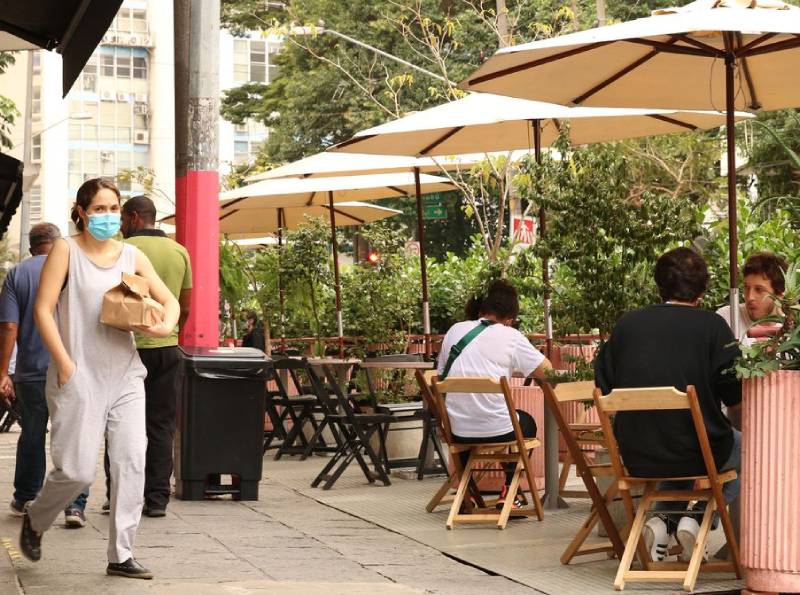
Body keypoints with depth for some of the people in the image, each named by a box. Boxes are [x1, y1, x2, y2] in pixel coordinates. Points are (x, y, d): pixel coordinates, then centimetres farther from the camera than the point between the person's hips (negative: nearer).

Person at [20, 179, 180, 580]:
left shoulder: (132, 255, 10)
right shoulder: (67, 250, -2)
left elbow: (169, 300, 13)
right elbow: (42, 310, -8)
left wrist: (166, 325, -11)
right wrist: (65, 365, -15)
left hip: (126, 375, 5)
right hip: (80, 377, -4)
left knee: (131, 462, -3)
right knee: (76, 470, -6)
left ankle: (121, 555, 5)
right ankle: (34, 520, 25)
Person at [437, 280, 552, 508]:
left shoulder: (455, 330, 7)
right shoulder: (510, 336, -4)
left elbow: (441, 374, 14)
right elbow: (546, 370, -3)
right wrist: (515, 366, 18)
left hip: (458, 431, 4)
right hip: (497, 429, -3)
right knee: (527, 422, 29)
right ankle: (508, 492, 21)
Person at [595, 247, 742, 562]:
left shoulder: (626, 324, 1)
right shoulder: (712, 326, -8)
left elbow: (603, 393, 8)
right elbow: (738, 402, -7)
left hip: (637, 458, 4)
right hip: (698, 454, -4)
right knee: (745, 448, 28)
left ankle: (663, 520, 13)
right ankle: (695, 518, 9)